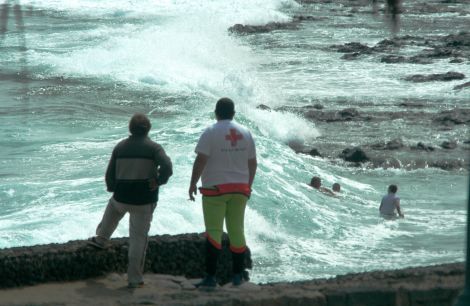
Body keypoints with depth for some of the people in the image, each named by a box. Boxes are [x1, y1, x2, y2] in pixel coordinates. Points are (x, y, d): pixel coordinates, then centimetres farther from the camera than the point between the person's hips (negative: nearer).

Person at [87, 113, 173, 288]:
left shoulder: (120, 147, 4)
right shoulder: (154, 148, -6)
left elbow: (110, 175, 10)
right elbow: (167, 166, -24)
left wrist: (112, 189, 28)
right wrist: (158, 181, -8)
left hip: (121, 197, 3)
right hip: (144, 201, -3)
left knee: (112, 208, 39)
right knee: (138, 238, 6)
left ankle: (101, 238, 52)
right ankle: (134, 278, 8)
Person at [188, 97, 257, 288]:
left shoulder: (211, 133, -9)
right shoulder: (245, 133, 7)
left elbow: (201, 160, -15)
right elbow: (252, 163, 11)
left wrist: (193, 184, -6)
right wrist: (248, 185, 22)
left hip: (215, 188, -4)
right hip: (240, 188, 4)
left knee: (213, 231, -4)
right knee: (237, 230, 12)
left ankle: (210, 276, -10)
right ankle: (238, 275, 17)